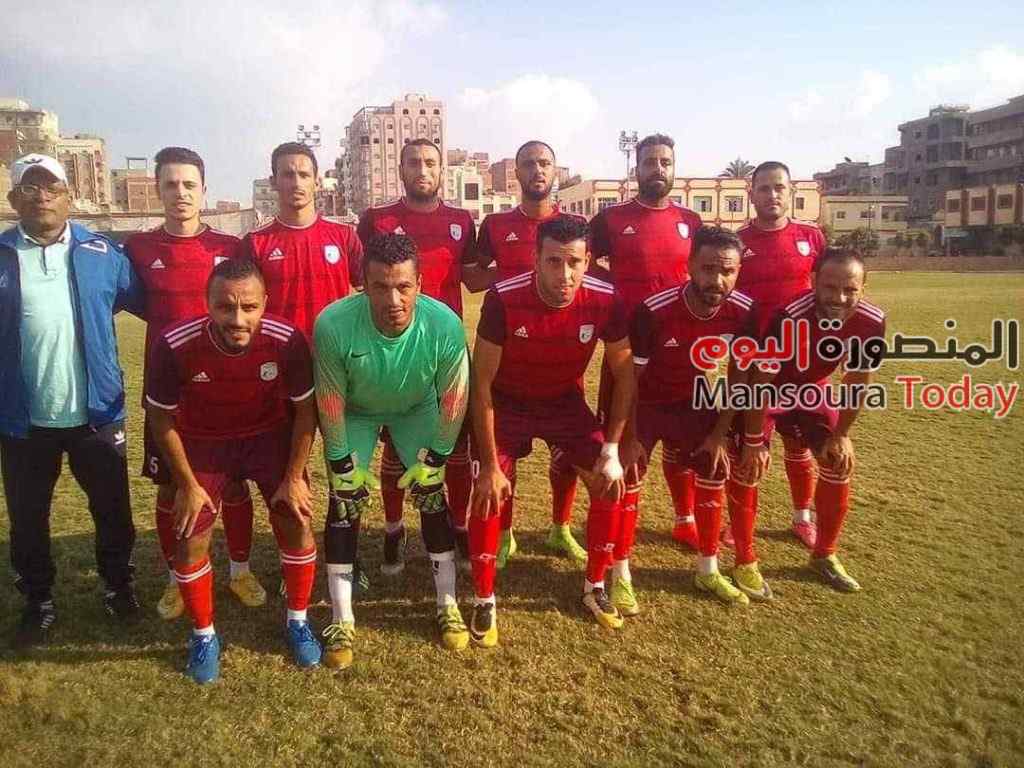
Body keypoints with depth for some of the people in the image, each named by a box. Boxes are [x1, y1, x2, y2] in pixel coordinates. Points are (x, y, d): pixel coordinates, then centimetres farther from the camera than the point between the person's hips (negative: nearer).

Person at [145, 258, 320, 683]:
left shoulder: (287, 340, -30)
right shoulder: (175, 345, -31)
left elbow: (305, 409, -12)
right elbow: (161, 417, -13)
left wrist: (294, 478, -9)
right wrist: (188, 485, -9)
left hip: (270, 435, 0)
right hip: (203, 441, 0)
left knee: (297, 524, -3)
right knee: (191, 540, -2)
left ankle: (297, 620, 22)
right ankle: (204, 635, 23)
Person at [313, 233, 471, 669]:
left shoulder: (445, 326, -36)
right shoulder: (334, 325, -38)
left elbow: (452, 401, -20)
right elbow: (330, 403, -23)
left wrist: (434, 458, -13)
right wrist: (343, 463, -15)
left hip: (418, 408, 1)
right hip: (355, 410, 0)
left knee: (432, 495, -4)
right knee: (345, 501, -7)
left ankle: (448, 607, 12)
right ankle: (341, 622, 6)